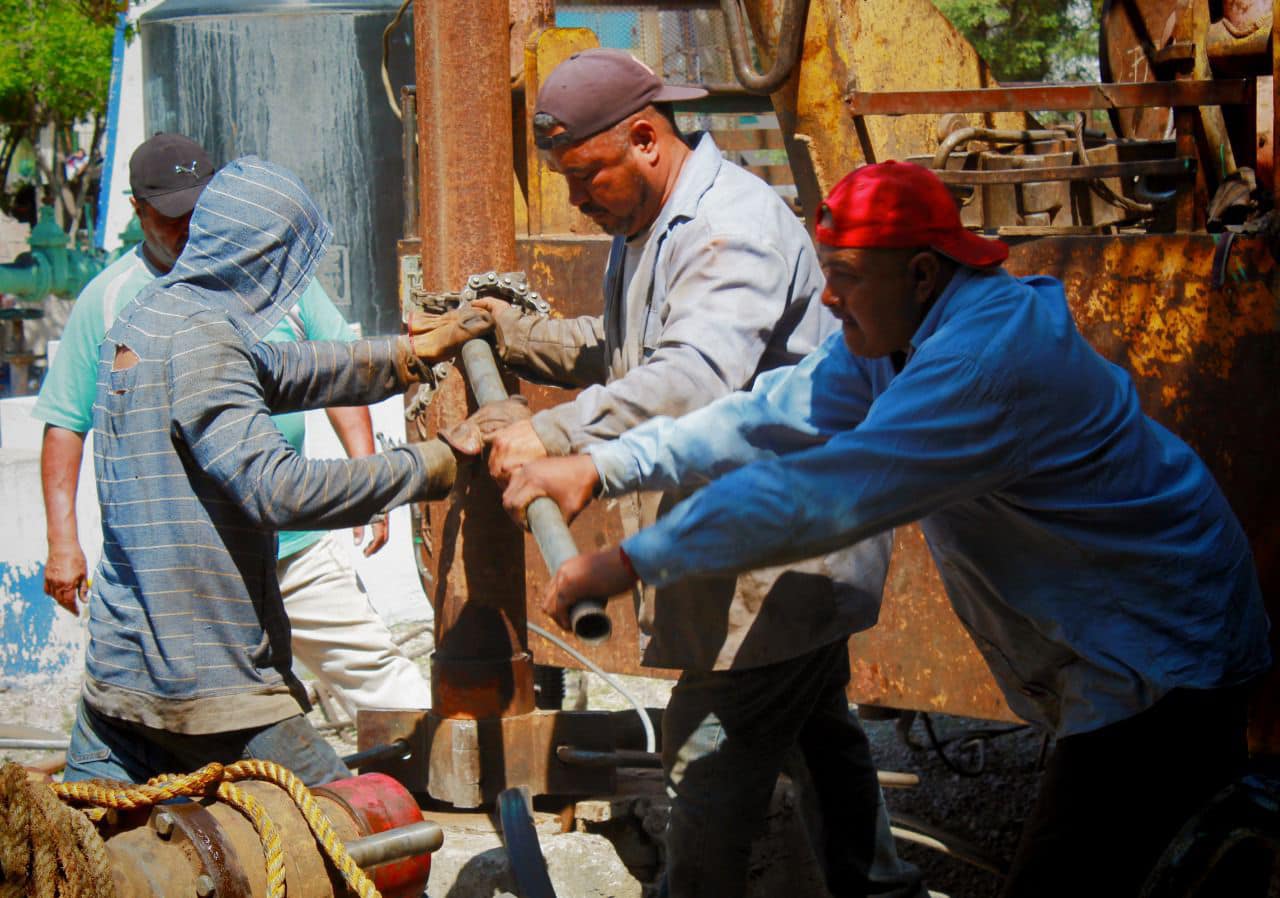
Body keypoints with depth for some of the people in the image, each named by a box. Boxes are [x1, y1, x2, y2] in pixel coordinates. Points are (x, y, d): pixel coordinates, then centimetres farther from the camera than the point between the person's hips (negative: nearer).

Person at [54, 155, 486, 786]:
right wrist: (428, 466, -18)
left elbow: (284, 372, 24)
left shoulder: (148, 315, 12)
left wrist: (407, 353, 28)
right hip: (211, 680, -9)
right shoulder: (198, 339, -17)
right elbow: (277, 489, -26)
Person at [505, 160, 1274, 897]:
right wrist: (601, 466, -7)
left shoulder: (986, 359, -30)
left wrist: (633, 563, -30)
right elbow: (773, 418, 1)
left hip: (1157, 665, -10)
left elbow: (820, 495, -34)